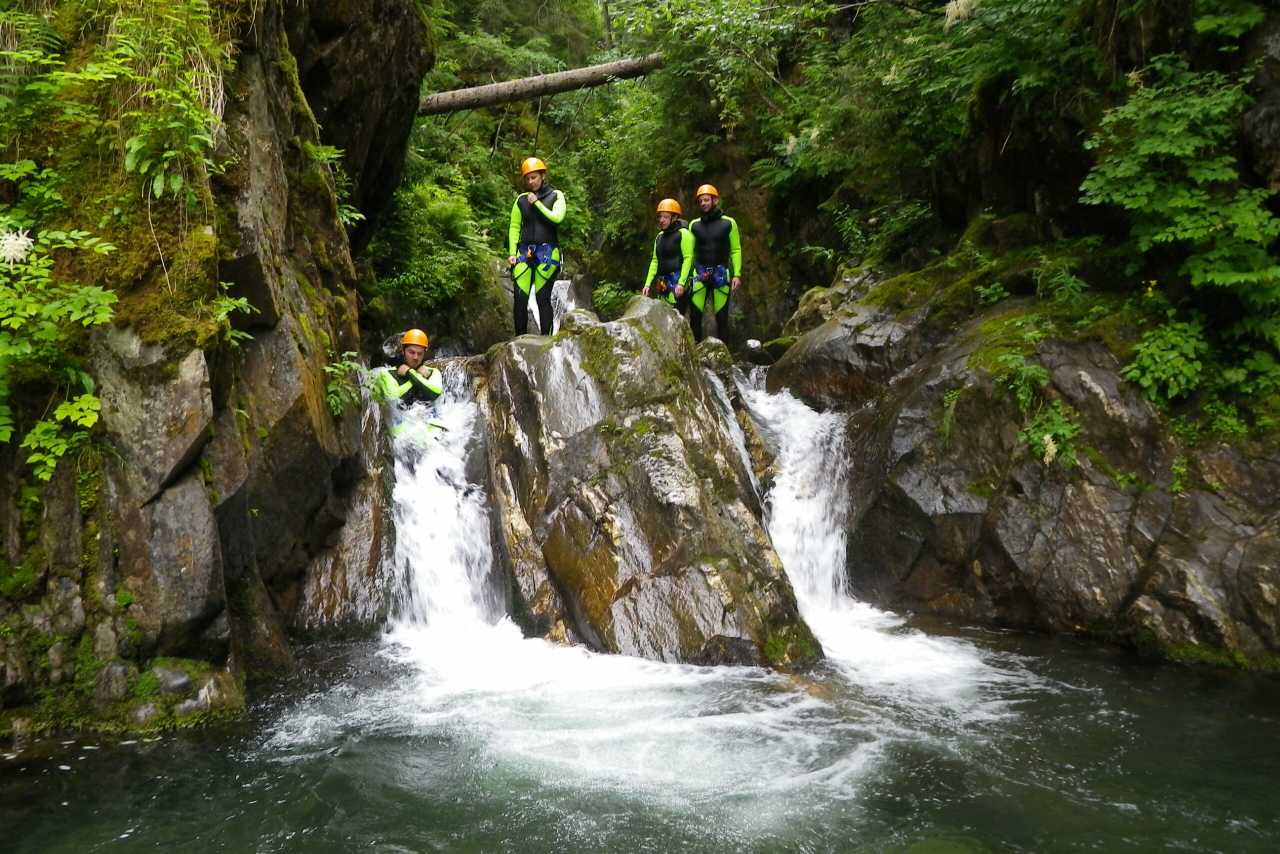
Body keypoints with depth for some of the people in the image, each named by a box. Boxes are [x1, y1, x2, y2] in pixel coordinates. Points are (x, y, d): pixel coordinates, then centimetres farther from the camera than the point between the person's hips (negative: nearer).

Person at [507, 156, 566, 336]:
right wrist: (512, 252, 2)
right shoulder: (521, 199, 13)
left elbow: (557, 217, -11)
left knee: (543, 297, -7)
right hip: (525, 251, 3)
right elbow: (514, 227, 11)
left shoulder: (556, 196, 6)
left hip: (547, 251, -3)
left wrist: (537, 203, -7)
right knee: (520, 297, -6)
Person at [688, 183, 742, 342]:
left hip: (721, 274, -2)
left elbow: (736, 250, 3)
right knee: (694, 315, -6)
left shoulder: (728, 223, 3)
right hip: (700, 274, 2)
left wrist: (737, 274, -5)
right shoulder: (694, 225, 10)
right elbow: (690, 252, 10)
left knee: (722, 316, 0)